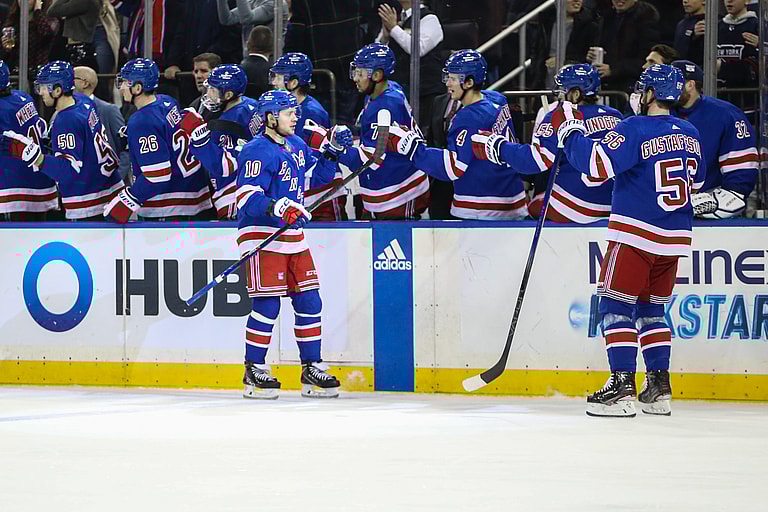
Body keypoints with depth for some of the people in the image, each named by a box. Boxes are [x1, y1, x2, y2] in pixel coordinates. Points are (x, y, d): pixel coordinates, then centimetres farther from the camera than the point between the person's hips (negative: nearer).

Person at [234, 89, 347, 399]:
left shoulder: (297, 146, 14)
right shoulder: (258, 152, -13)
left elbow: (317, 175, 27)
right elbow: (247, 197, -21)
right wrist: (278, 209, -35)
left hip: (293, 235, 8)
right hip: (261, 235, -8)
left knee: (309, 302, 7)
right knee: (267, 304, -8)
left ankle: (312, 368, 14)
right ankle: (254, 372, 2)